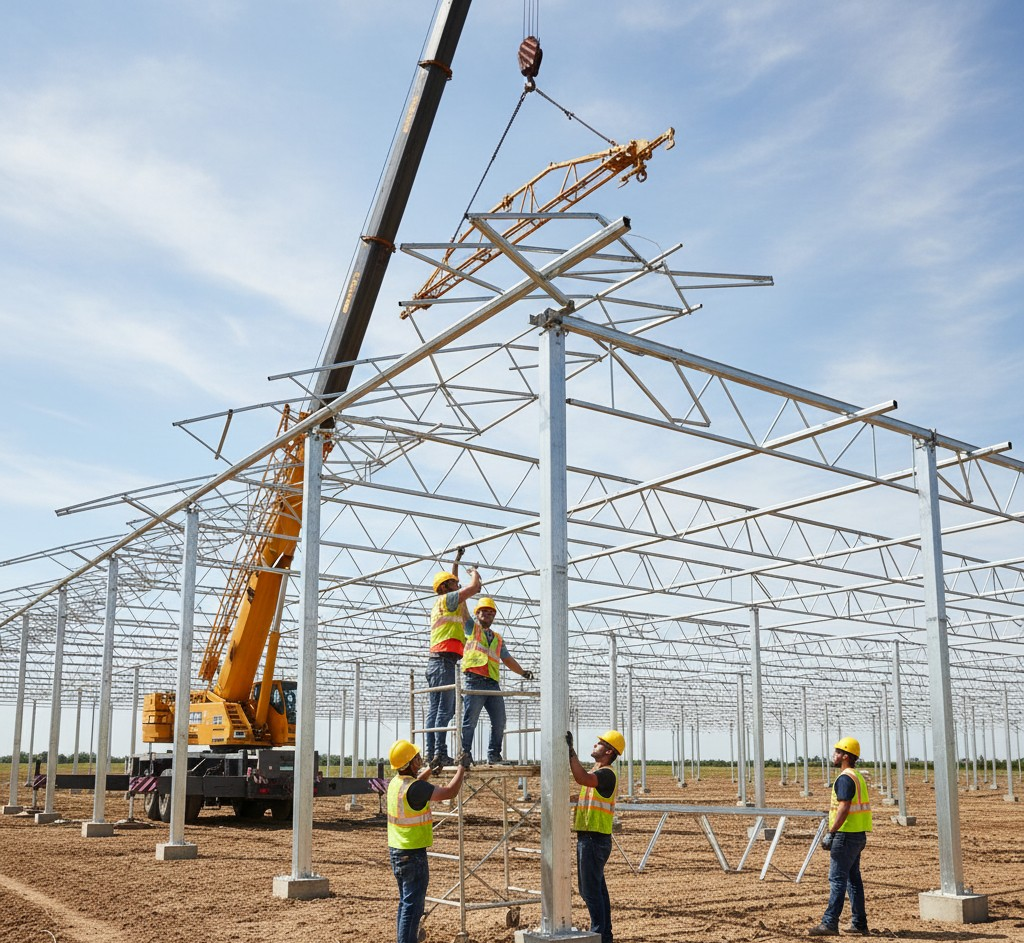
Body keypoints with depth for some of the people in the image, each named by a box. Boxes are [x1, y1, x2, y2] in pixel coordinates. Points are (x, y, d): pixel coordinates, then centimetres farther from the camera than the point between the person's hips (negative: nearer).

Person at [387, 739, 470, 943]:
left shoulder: (395, 782, 3)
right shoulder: (415, 788, -24)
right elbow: (450, 792, -21)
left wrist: (430, 769, 36)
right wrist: (461, 768, -8)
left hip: (396, 851, 9)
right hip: (413, 854, -9)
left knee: (405, 902, 19)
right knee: (412, 906, -4)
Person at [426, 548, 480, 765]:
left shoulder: (441, 604, 24)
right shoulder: (446, 599, -1)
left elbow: (450, 582, 43)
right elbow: (474, 587, -9)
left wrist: (456, 562, 46)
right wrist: (474, 573, 11)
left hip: (435, 661, 10)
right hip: (444, 660, -10)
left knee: (434, 710, 5)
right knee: (445, 710, -13)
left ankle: (431, 754, 2)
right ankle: (440, 754, -19)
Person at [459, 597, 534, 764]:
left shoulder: (498, 639, 26)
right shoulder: (472, 628, 13)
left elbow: (507, 659, 24)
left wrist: (523, 672, 11)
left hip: (492, 683, 6)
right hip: (474, 681, -6)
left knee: (499, 722, 4)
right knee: (470, 721, -9)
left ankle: (494, 755, 12)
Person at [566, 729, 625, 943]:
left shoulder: (607, 774, -17)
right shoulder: (597, 773, 18)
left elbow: (582, 778, -34)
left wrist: (571, 751, -34)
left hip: (595, 839, -10)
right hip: (589, 837, 10)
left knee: (591, 889, -6)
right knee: (597, 888, 15)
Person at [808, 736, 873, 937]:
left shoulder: (845, 778, -15)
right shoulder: (858, 777, 16)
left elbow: (844, 809, -23)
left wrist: (830, 833, -22)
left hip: (846, 835, -10)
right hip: (858, 835, 10)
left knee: (837, 879, -9)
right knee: (853, 879, 13)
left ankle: (830, 923, -10)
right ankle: (859, 924, 16)